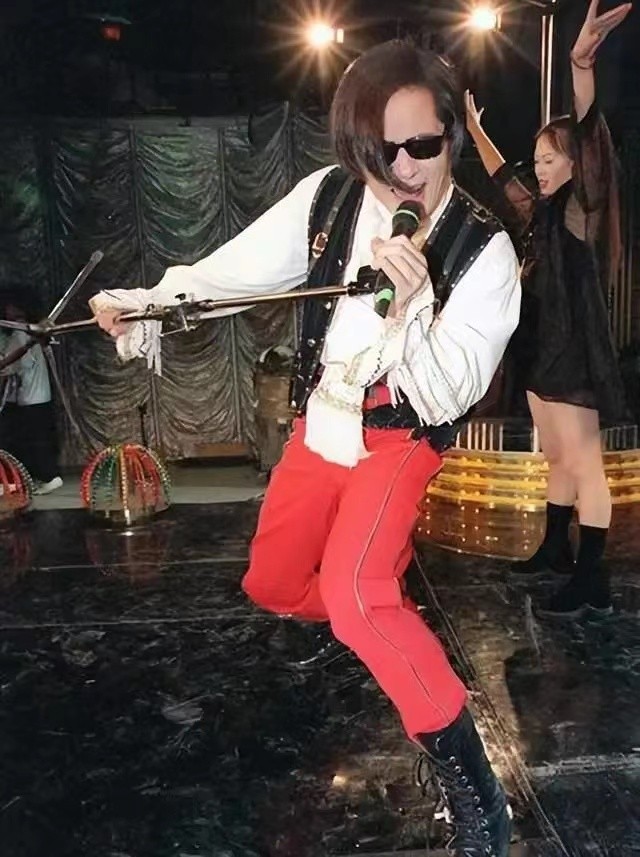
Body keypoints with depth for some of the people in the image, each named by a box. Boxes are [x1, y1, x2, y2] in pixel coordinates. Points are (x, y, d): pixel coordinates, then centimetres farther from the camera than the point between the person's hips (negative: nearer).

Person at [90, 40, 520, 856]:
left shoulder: (485, 249, -19)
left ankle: (472, 787, -10)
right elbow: (237, 268, -7)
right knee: (271, 586, 14)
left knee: (354, 592, -28)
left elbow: (447, 398, -22)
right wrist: (144, 304, -21)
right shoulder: (328, 195, -9)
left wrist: (410, 305, -37)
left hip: (400, 438, -5)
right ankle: (381, 617, 47)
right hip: (319, 425, 5)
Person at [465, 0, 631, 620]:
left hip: (574, 352, -9)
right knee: (557, 459, 16)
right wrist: (474, 128, 35)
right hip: (544, 349, 9)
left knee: (584, 464, -6)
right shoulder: (547, 215, 14)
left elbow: (586, 140, -25)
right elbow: (502, 178, 28)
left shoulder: (582, 212, -9)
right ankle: (555, 551, 29)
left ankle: (592, 583, 0)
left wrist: (583, 64, -38)